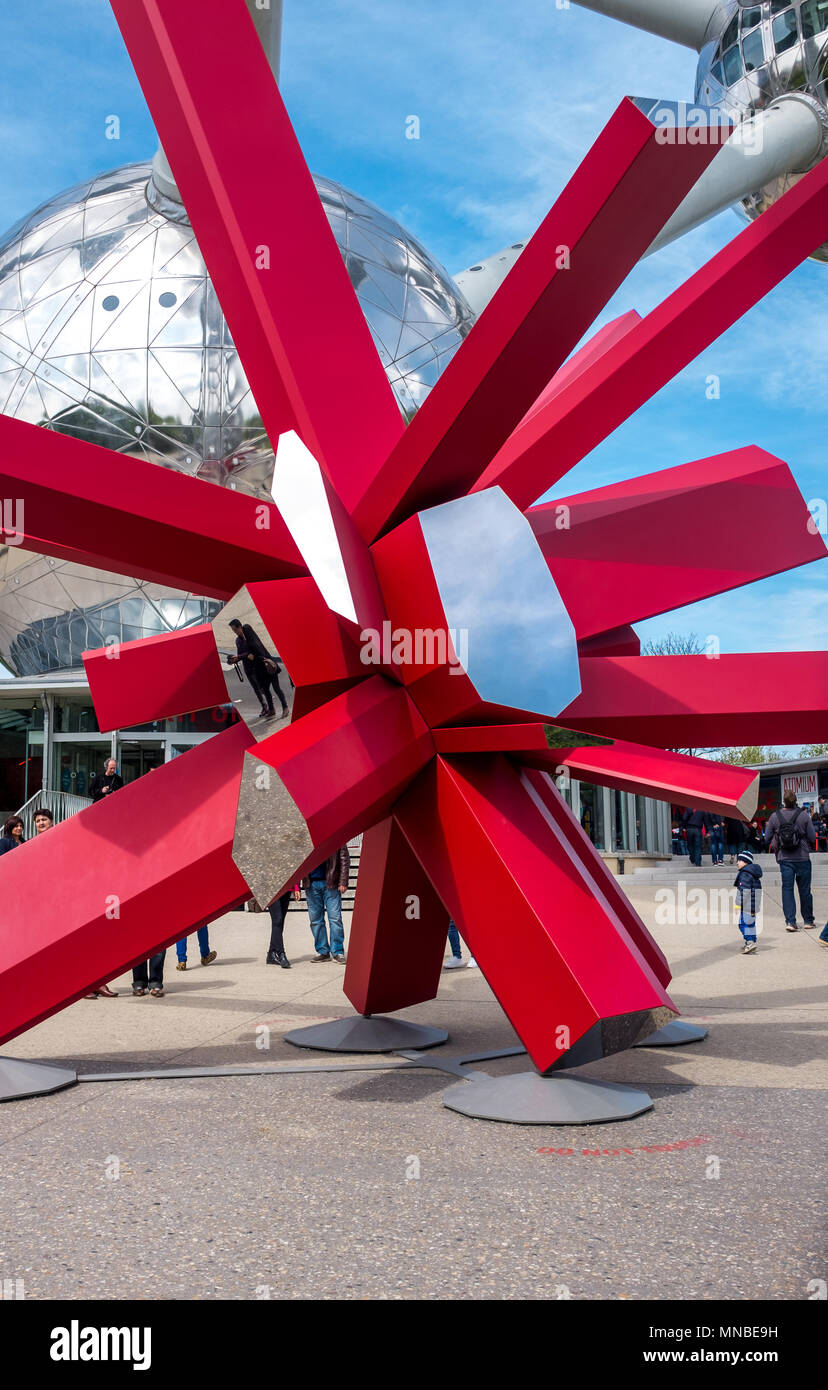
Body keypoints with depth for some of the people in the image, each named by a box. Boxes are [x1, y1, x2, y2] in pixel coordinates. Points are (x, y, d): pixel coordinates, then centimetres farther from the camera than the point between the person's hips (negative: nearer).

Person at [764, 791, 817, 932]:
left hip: (784, 858, 1)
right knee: (805, 890, 10)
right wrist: (811, 846, 15)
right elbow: (812, 838, -7)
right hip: (802, 858, -1)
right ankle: (808, 920, 20)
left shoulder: (775, 816, -4)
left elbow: (767, 838, 0)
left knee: (787, 889, 4)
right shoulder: (803, 815, -9)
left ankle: (790, 921, -6)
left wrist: (774, 849, 20)